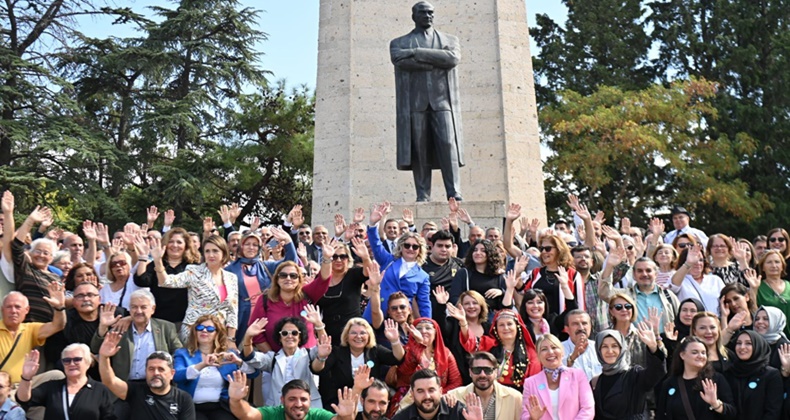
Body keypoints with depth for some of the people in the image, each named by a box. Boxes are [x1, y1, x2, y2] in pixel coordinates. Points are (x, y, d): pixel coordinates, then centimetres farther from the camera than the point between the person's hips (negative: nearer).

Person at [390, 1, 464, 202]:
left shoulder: (450, 40, 19)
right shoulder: (399, 43, 16)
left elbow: (453, 58, -4)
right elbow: (401, 61, -6)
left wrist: (417, 53, -5)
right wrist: (438, 64, -6)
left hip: (442, 102, 0)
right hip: (414, 103, 0)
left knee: (447, 145, -12)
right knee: (419, 150, -6)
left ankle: (454, 193, -12)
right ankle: (423, 196, -4)